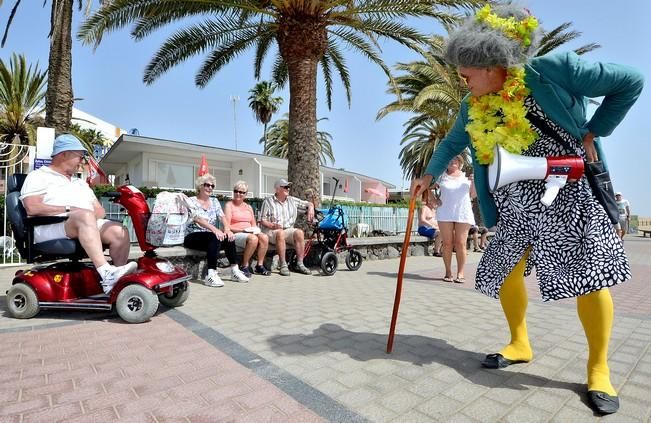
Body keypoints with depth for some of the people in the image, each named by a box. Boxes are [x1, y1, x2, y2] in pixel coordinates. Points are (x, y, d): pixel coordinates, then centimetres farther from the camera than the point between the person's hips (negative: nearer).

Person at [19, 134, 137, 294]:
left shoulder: (81, 183, 31)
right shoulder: (39, 176, 11)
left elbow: (101, 211, 21)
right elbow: (32, 208, -8)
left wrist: (90, 215, -2)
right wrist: (69, 210, -12)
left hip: (85, 226, 6)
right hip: (49, 228, -6)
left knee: (119, 231, -23)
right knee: (85, 216, -39)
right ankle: (107, 274, -53)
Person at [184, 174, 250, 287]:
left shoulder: (214, 201, 16)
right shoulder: (191, 201, -2)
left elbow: (222, 217, 3)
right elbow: (197, 219, -20)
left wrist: (227, 229, -20)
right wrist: (215, 229, -35)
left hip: (211, 237, 5)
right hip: (193, 237, -5)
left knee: (229, 237, -24)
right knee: (215, 237, -34)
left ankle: (235, 271, -20)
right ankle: (211, 276, -39)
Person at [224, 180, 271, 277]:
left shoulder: (249, 207, 22)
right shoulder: (229, 205, 3)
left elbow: (254, 225, 21)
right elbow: (227, 226, -7)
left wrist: (255, 230, -3)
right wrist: (242, 230, -17)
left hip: (250, 233, 6)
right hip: (235, 234, -5)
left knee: (264, 237, -26)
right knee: (253, 238, -35)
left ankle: (260, 265, -16)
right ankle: (244, 267, -18)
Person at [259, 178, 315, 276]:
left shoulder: (292, 200, 16)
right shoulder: (268, 201, 5)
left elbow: (309, 204, 20)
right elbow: (262, 220, 0)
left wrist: (310, 209, -4)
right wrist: (273, 225, -19)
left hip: (288, 229, 3)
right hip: (271, 231, -3)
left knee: (299, 232, -28)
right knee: (280, 233, -37)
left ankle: (300, 264, -22)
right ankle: (283, 265, -31)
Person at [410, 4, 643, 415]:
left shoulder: (551, 70, -13)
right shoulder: (473, 105, 3)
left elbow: (630, 82, -4)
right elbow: (453, 142, 19)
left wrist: (591, 133, -8)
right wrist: (429, 174, 15)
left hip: (567, 192, -4)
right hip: (515, 205, 5)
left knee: (590, 273, -5)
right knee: (505, 271, 6)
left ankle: (599, 368, 14)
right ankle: (520, 344, 28)